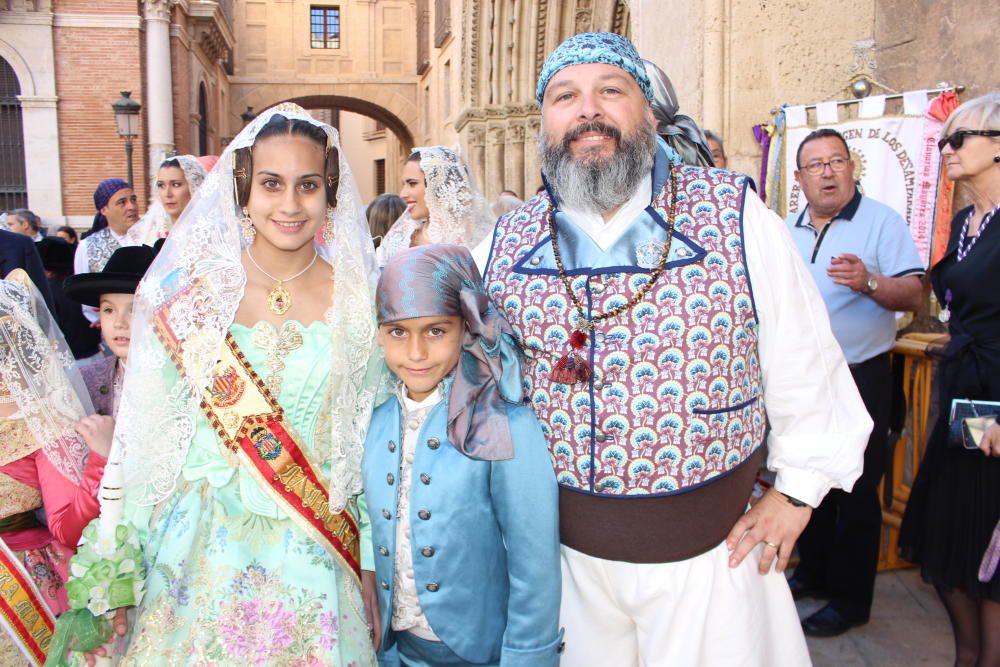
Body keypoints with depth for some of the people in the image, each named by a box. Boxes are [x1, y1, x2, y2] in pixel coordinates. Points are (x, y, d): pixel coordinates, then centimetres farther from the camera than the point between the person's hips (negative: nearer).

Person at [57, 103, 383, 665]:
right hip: (200, 550, 0)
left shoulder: (359, 301, -6)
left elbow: (373, 439, 0)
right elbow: (144, 430, -3)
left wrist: (372, 565, 3)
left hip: (313, 562, 1)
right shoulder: (188, 291, -8)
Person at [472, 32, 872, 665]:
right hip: (562, 549, 2)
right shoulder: (506, 245, -2)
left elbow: (806, 363, -3)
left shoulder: (735, 215, -10)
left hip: (711, 549, -2)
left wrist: (797, 491, -1)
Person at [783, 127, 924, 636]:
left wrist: (870, 283, -35)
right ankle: (813, 571, 35)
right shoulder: (787, 229, 9)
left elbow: (914, 293, -18)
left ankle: (851, 599, 18)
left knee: (856, 493, 4)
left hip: (860, 379, -6)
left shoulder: (882, 221, -8)